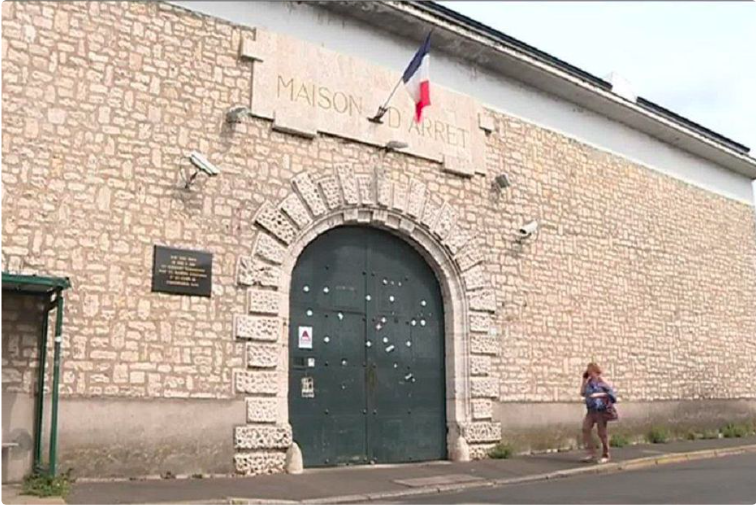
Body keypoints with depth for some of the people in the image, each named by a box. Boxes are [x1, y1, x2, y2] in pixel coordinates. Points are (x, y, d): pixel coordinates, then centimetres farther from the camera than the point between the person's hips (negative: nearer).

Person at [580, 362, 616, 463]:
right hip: (591, 410, 6)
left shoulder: (602, 381, -5)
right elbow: (582, 393, 10)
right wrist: (584, 381, 6)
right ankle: (591, 453, -4)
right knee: (585, 429, -8)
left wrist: (598, 395, -18)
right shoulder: (589, 382, 11)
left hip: (601, 411, -6)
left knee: (602, 432, 0)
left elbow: (611, 393, -9)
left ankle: (605, 455, 14)